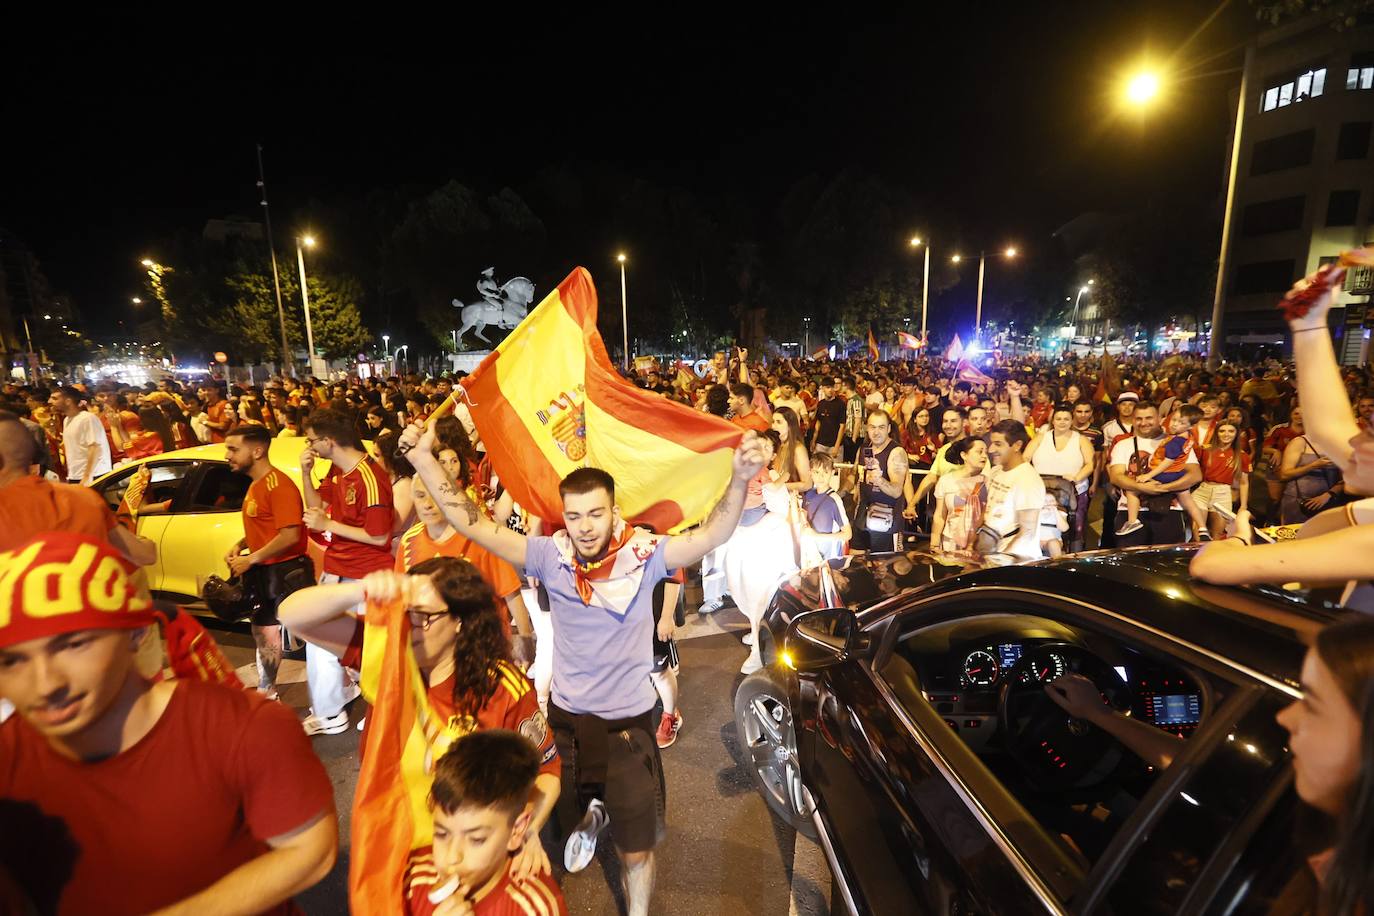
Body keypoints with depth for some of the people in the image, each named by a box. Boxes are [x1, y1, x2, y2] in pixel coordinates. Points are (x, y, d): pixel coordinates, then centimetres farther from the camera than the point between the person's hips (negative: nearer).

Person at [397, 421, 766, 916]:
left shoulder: (643, 553, -19)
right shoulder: (551, 555, -15)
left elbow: (711, 534, -31)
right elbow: (472, 524, -16)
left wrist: (740, 478, -48)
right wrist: (424, 461, -23)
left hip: (629, 720, -2)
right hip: (565, 715, 3)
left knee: (637, 852, 14)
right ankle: (590, 813, 65)